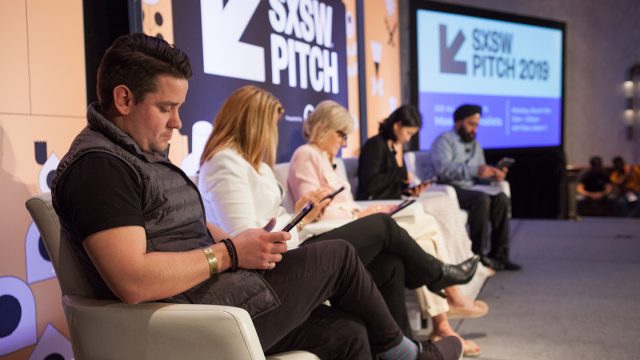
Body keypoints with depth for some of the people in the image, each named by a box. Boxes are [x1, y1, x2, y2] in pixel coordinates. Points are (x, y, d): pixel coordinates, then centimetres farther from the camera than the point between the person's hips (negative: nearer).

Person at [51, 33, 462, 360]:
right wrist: (229, 253, -19)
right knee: (338, 255, -2)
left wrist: (245, 243, 0)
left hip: (215, 299, 9)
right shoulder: (98, 165, -17)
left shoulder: (146, 153, 16)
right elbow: (133, 281, -28)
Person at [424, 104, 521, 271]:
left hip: (467, 189, 7)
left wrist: (493, 174, -4)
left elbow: (480, 175, 19)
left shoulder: (475, 144, 22)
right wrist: (475, 170, -29)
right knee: (481, 199, -30)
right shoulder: (444, 140, -3)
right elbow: (443, 169, -22)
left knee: (501, 198, -16)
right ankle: (479, 255, -24)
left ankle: (499, 254, -13)